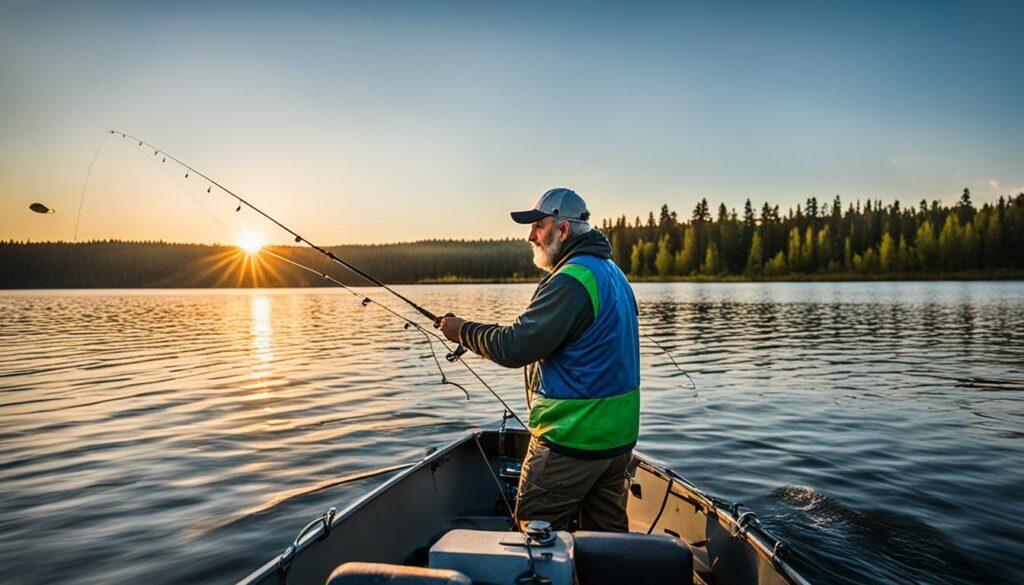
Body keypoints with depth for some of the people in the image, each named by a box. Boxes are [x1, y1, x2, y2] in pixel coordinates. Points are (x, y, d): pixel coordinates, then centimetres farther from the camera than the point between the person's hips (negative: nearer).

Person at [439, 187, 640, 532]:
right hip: (618, 435, 9)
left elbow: (515, 347, -22)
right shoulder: (612, 271, 12)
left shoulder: (570, 280, -20)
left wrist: (464, 331, -8)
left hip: (572, 439, -9)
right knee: (608, 533, 18)